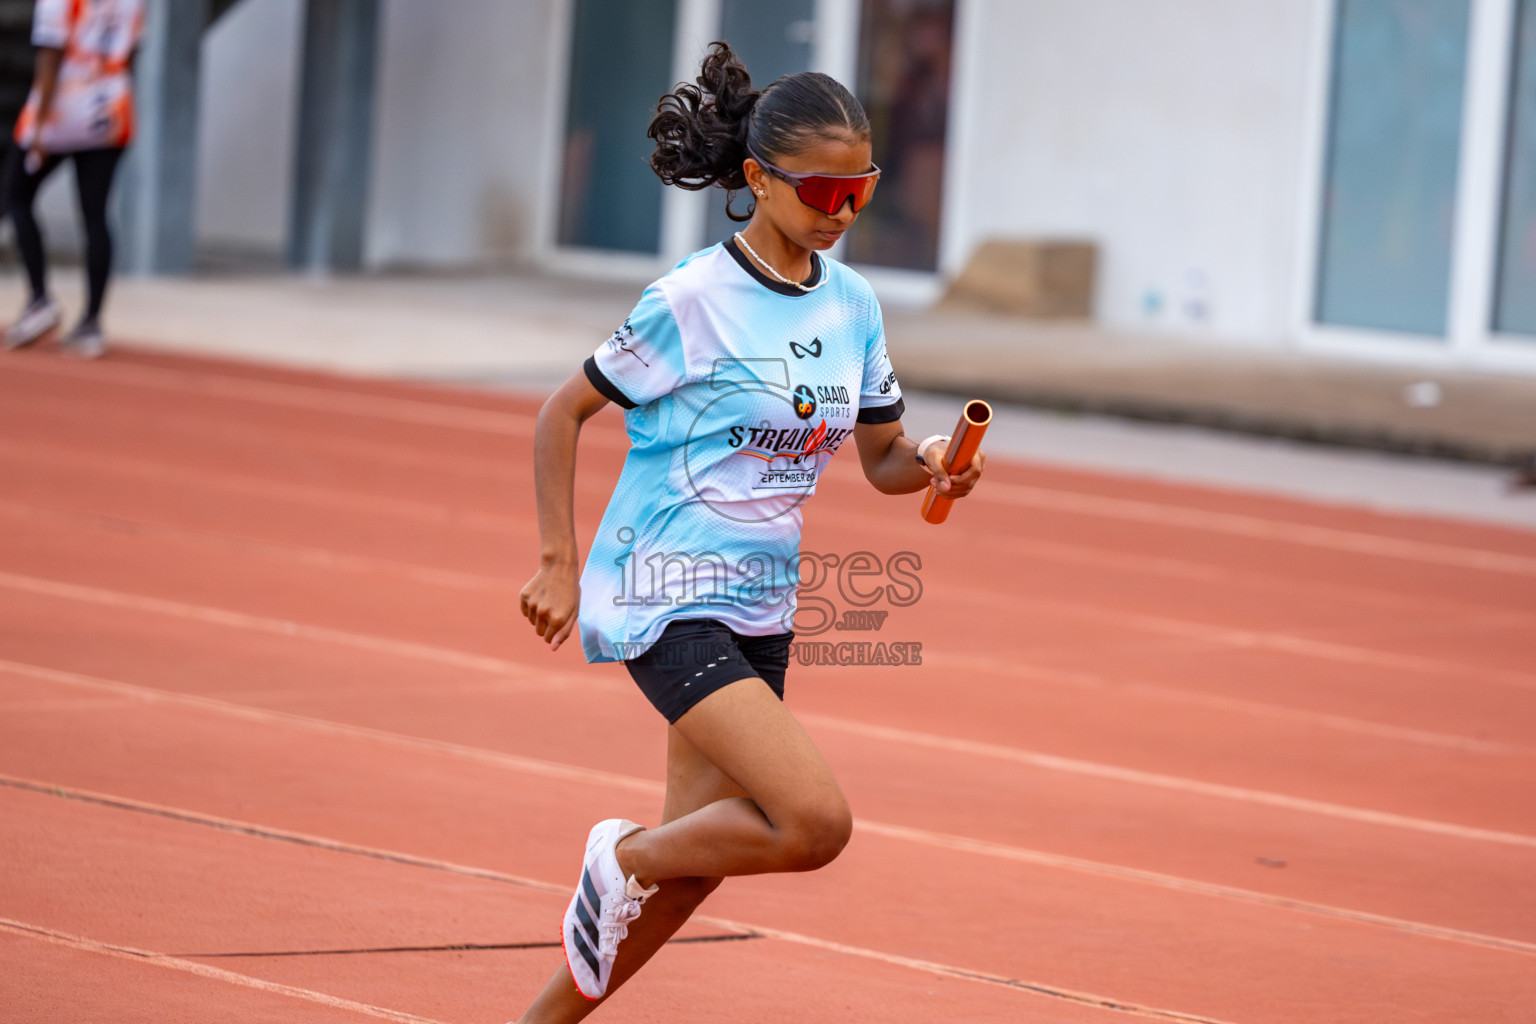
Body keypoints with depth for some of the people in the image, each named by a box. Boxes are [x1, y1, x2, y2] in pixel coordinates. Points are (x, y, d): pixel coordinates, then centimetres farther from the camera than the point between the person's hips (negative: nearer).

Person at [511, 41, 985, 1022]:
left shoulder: (852, 304, 5)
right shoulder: (695, 300, -14)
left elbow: (882, 457, 13)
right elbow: (565, 413, -6)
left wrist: (931, 464, -9)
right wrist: (560, 564, -8)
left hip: (760, 607, 7)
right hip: (670, 598, -7)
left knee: (696, 859, 11)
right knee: (817, 821, -21)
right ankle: (625, 856, 4)